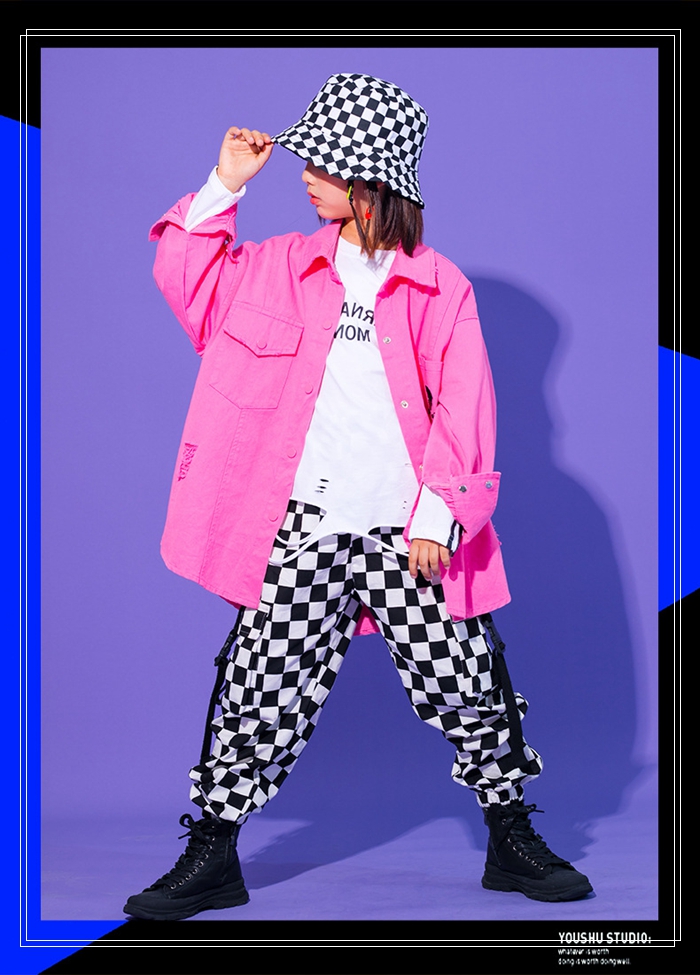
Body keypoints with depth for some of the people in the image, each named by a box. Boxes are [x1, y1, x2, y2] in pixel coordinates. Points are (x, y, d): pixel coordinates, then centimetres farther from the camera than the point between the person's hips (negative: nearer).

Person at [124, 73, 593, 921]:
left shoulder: (439, 288, 3)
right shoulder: (281, 267, 9)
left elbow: (465, 409, 0)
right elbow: (188, 278, 12)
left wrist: (442, 512, -8)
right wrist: (224, 186, 4)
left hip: (409, 534, -1)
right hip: (303, 530, 1)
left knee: (467, 686, 4)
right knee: (261, 692, 2)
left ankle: (512, 841, 23)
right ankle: (211, 858, 15)